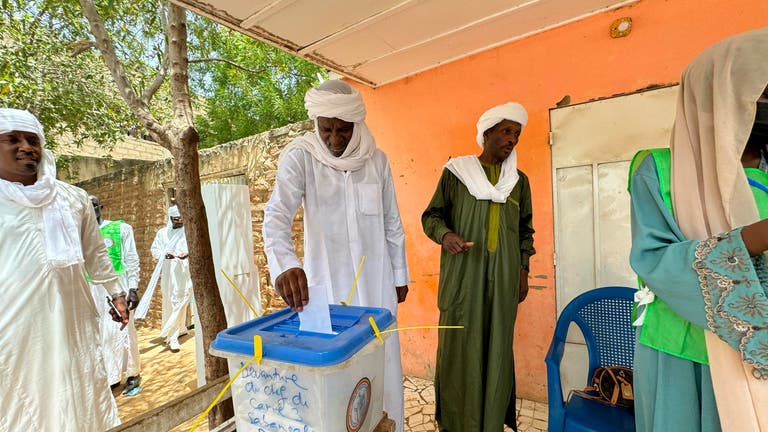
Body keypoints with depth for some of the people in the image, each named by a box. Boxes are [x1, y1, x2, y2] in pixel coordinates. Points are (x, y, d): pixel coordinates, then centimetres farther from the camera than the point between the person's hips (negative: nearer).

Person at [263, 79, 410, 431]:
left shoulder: (376, 160, 0)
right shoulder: (299, 157, -8)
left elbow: (392, 223, 6)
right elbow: (277, 214, -23)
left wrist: (400, 275, 9)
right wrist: (284, 265, -41)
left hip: (375, 281, 2)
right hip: (324, 282, -2)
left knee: (382, 362, 11)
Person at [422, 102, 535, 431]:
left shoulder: (519, 180, 14)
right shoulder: (455, 172, 2)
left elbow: (525, 228, 19)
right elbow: (431, 215, 2)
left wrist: (523, 268, 10)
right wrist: (445, 235, -18)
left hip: (504, 279, 3)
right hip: (462, 276, -3)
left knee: (497, 348, 7)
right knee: (460, 347, 1)